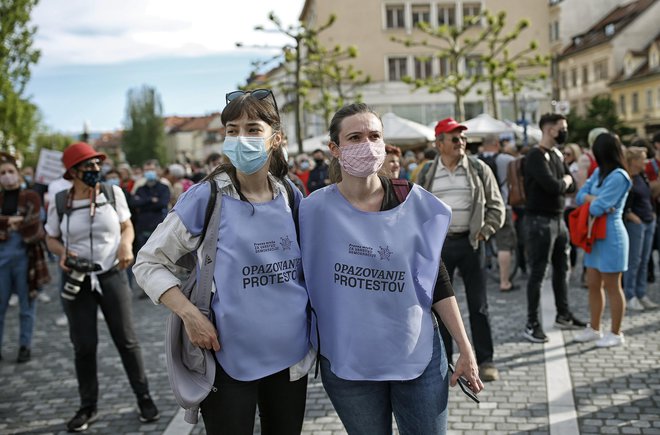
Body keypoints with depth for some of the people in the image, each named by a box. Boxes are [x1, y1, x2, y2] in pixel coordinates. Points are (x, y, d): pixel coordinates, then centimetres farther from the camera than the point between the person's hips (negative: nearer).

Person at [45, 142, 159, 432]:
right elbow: (51, 239, 7)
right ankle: (88, 407, 23)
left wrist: (126, 244, -12)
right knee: (84, 346, 7)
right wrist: (62, 252, -14)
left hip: (112, 277, 0)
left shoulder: (113, 193, -2)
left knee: (126, 340, 5)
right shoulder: (59, 202, -5)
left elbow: (126, 226, 9)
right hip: (78, 282, 0)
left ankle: (144, 397, 19)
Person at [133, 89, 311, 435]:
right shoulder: (205, 198, -11)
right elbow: (149, 263, -6)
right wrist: (189, 314, -19)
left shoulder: (291, 198, 2)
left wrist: (313, 327, 5)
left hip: (290, 355, 4)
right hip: (229, 358, -4)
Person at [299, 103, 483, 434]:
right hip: (346, 362, -1)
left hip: (419, 356, 1)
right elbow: (302, 281, 3)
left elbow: (436, 278, 2)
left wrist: (465, 348, 1)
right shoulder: (315, 210, -8)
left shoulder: (415, 203, -4)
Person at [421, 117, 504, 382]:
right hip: (439, 244, 1)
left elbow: (495, 205, 4)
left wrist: (485, 231, -6)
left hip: (470, 242, -1)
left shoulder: (479, 169, 1)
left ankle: (485, 360, 14)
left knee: (478, 304, 4)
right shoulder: (427, 174, 4)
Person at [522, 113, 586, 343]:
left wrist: (562, 183, -6)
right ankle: (532, 324, 4)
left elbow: (571, 186, 12)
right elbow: (553, 186, -24)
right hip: (540, 220, -9)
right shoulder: (535, 156, -14)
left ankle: (563, 315, 30)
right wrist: (564, 180, -4)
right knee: (537, 273, -3)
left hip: (558, 218, 9)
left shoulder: (557, 155, 13)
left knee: (562, 269, 16)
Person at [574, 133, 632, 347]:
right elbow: (581, 195, 7)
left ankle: (616, 334, 15)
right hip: (596, 235, 8)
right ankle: (594, 329, 26)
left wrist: (594, 203, -1)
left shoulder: (619, 177, -18)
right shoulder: (599, 172, 8)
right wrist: (595, 199, -11)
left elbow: (597, 209, -22)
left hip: (611, 235, -8)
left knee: (612, 286, 2)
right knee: (593, 284, 14)